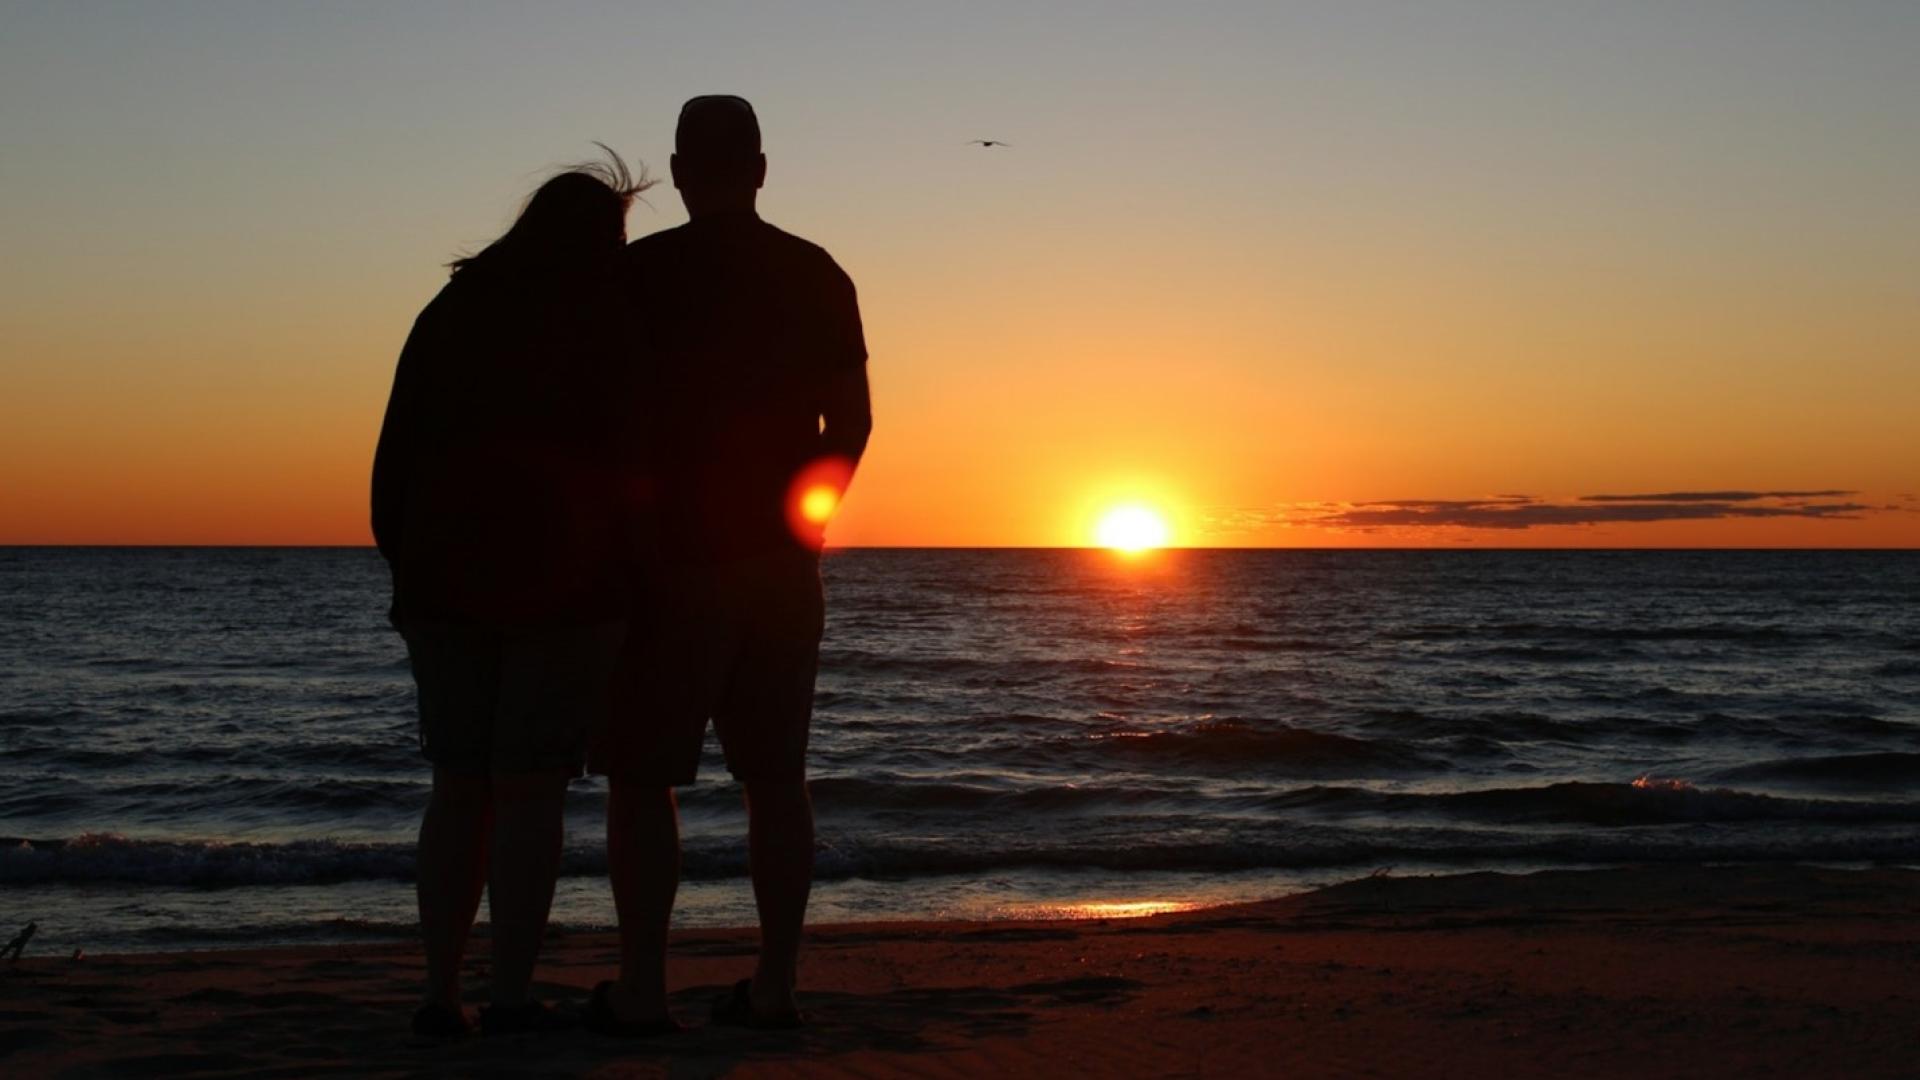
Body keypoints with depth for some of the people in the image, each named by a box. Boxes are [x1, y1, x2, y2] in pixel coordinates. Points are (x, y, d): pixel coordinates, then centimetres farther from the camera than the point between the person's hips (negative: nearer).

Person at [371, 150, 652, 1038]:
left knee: (460, 789, 8)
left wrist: (404, 568, 12)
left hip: (449, 578, 3)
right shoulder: (612, 326, -2)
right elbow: (638, 457, -2)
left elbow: (396, 454, 7)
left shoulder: (449, 314, 9)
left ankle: (441, 993, 6)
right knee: (531, 790, -1)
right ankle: (511, 995, -2)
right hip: (567, 586, -3)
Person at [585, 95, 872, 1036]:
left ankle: (642, 989, 1)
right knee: (776, 777, 8)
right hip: (782, 566, 4)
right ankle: (774, 986, 11)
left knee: (641, 777, 2)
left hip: (672, 559, -4)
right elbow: (850, 422, 7)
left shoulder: (640, 273, -7)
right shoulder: (816, 276, 6)